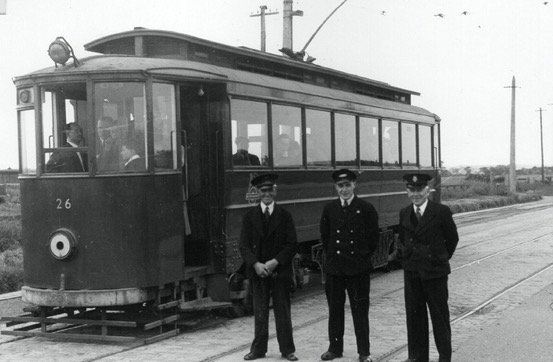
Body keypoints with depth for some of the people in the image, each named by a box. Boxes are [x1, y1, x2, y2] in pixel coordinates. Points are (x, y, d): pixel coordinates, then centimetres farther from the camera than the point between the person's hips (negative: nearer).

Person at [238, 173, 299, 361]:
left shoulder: (284, 216, 2)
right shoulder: (250, 216, 4)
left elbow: (292, 245, -2)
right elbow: (244, 245, 1)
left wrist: (275, 262, -14)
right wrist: (255, 264, -13)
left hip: (280, 271, -1)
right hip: (257, 271, 1)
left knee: (283, 311, 4)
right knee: (260, 312, 7)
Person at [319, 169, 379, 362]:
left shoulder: (366, 208, -4)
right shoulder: (329, 209, 4)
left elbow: (374, 237, 2)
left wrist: (364, 256, 3)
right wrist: (331, 255, 10)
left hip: (358, 268, -3)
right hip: (334, 266, 3)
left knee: (360, 310, 2)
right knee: (335, 309, 11)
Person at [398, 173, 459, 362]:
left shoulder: (441, 212, -8)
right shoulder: (404, 214, 5)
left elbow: (452, 238, 3)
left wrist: (442, 258, 7)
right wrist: (405, 258, 11)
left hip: (434, 271, -4)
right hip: (411, 272, 4)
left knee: (439, 315, 4)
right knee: (414, 314, 9)